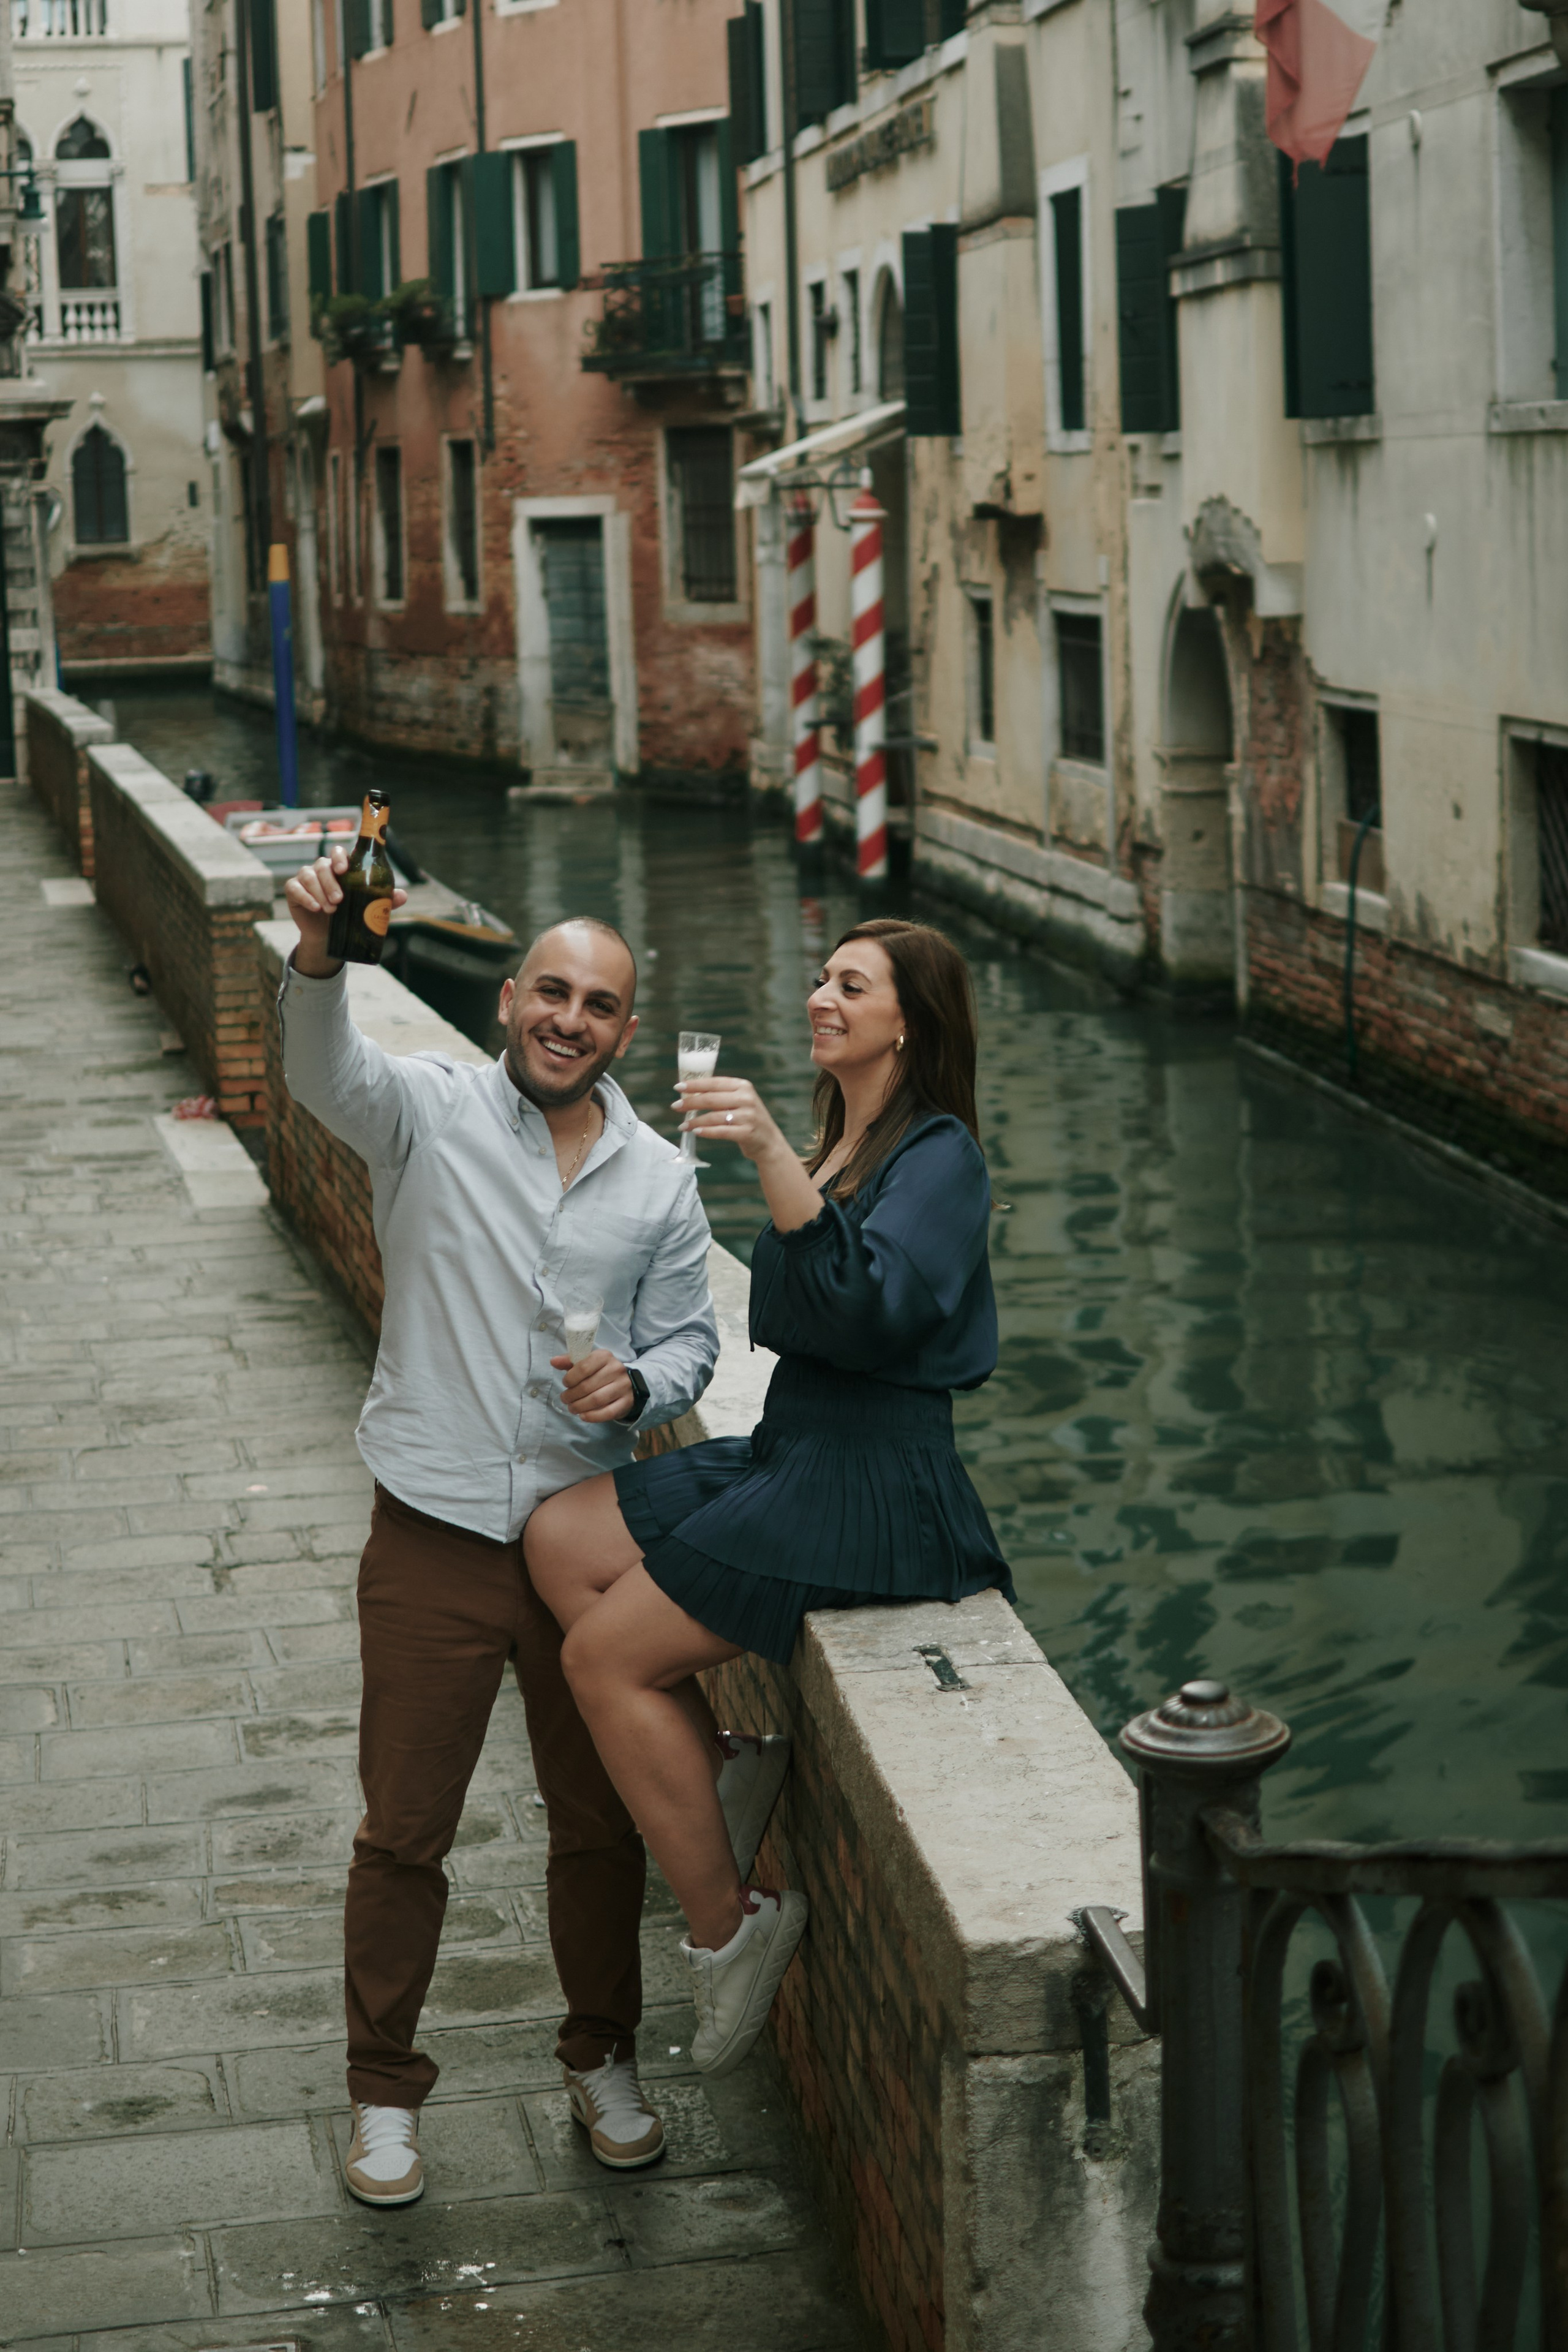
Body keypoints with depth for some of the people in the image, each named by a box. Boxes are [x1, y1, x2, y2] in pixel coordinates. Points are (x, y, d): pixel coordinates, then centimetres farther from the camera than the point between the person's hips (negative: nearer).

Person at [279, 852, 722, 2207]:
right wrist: (321, 953, -46)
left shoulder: (660, 1181, 5)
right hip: (437, 1536, -3)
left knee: (600, 1817, 13)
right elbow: (326, 1075, -25)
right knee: (404, 1827, 6)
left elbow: (690, 1341, 11)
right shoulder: (431, 1112, -4)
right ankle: (385, 2090, 21)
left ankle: (604, 2059, 33)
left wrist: (637, 1384, -13)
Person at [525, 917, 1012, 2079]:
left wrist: (773, 1155, -37)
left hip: (866, 1483, -9)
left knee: (607, 1654, -12)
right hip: (788, 1449, 9)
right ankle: (728, 1790, -1)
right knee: (557, 1537, -5)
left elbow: (870, 1301, -30)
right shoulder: (842, 1143, 17)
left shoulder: (939, 1157, -12)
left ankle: (727, 1926, -1)